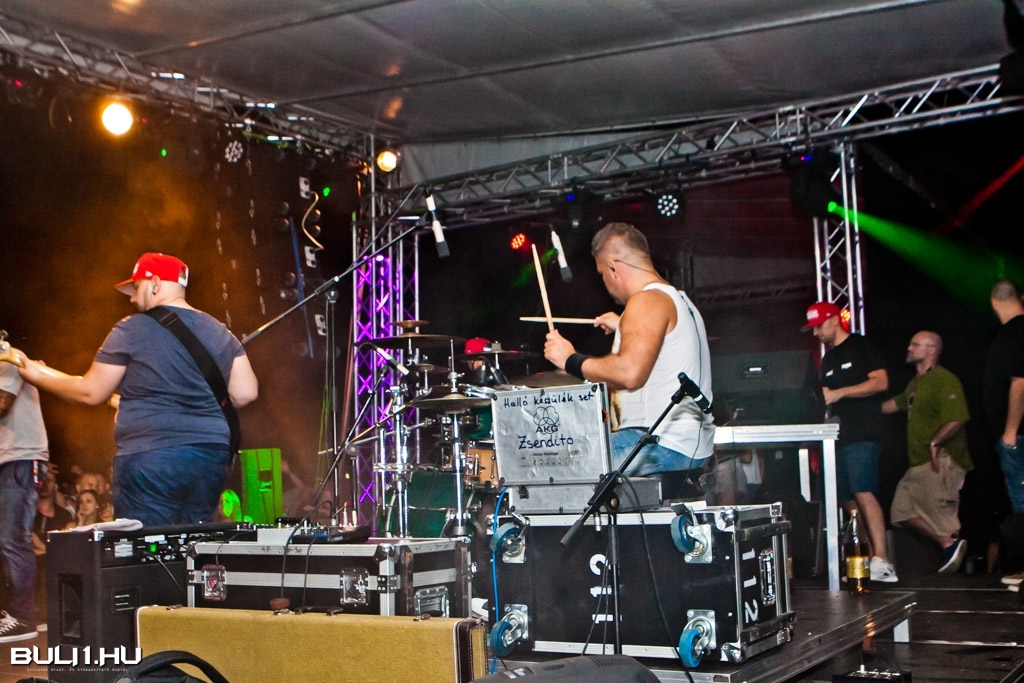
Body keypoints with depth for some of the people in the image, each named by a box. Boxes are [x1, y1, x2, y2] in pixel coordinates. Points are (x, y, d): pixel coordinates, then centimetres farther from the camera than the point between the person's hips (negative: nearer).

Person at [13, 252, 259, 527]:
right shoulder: (219, 332, 11)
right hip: (211, 457, 5)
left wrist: (36, 374, 17)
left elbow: (90, 393, 2)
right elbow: (244, 394, 6)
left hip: (152, 458, -5)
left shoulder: (131, 330, -3)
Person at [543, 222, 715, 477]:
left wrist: (571, 360, -14)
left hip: (664, 446, -11)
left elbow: (630, 373, -25)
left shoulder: (648, 301, -12)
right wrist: (624, 327, 33)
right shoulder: (678, 299, 19)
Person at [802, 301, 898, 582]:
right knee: (849, 500, 4)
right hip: (839, 436, 9)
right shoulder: (827, 360, 22)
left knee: (863, 493, -19)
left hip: (863, 434, -9)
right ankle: (869, 556, 8)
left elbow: (881, 381, -11)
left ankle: (882, 561, -23)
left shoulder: (862, 347, -1)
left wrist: (840, 392, -15)